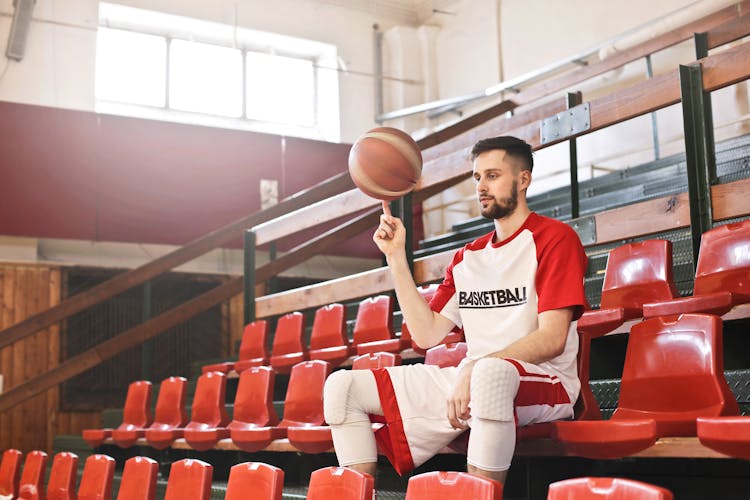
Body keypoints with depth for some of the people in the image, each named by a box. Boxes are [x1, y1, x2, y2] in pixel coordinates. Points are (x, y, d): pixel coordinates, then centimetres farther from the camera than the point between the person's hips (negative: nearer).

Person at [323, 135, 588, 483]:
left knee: (491, 372, -44)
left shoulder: (553, 238, -1)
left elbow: (552, 339, -12)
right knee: (342, 386, -1)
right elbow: (427, 334, 10)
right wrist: (396, 257, 7)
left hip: (543, 383, -7)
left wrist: (474, 369, -21)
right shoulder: (467, 257, 20)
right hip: (466, 378, 7)